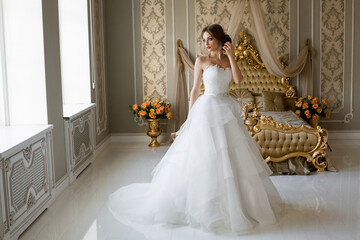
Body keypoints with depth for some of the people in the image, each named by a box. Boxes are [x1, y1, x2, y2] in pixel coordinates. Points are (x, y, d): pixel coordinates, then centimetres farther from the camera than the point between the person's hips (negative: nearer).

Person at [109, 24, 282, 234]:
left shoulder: (228, 59, 8)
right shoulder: (202, 61, -3)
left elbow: (238, 80, -6)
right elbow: (196, 90, 0)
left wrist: (231, 56, -10)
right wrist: (191, 116, -1)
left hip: (227, 110, 5)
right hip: (208, 108, -5)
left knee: (230, 158, 9)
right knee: (206, 157, -2)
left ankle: (232, 200, 24)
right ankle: (205, 205, 10)